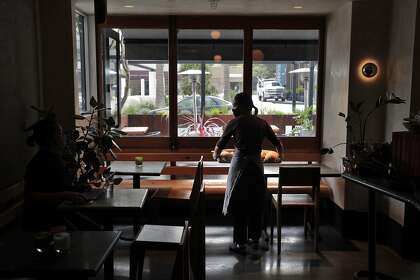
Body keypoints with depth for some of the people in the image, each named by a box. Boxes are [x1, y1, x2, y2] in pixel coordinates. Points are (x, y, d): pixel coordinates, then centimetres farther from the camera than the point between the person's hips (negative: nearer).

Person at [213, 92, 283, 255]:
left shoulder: (235, 123, -4)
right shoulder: (262, 123, 6)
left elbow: (220, 145, 4)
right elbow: (278, 145, 13)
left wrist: (215, 155, 25)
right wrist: (280, 155, 35)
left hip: (240, 165, -4)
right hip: (257, 165, 4)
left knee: (239, 205, 5)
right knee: (256, 203, 16)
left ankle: (240, 243, 11)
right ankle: (255, 238, 29)